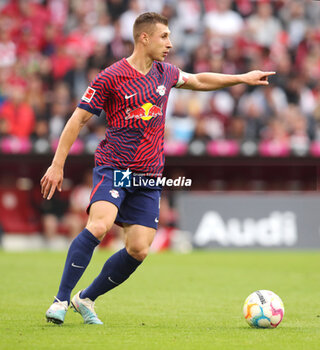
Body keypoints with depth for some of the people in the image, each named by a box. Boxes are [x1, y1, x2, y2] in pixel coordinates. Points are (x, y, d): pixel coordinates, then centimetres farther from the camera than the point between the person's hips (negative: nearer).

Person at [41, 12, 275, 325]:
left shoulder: (164, 73, 11)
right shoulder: (111, 77, -7)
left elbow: (199, 81, 31)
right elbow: (78, 120, -4)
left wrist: (242, 78, 27)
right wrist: (57, 164, -8)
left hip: (148, 177, 6)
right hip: (112, 168, -6)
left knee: (138, 249, -4)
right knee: (98, 226, -29)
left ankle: (86, 299, 13)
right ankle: (61, 300, -20)